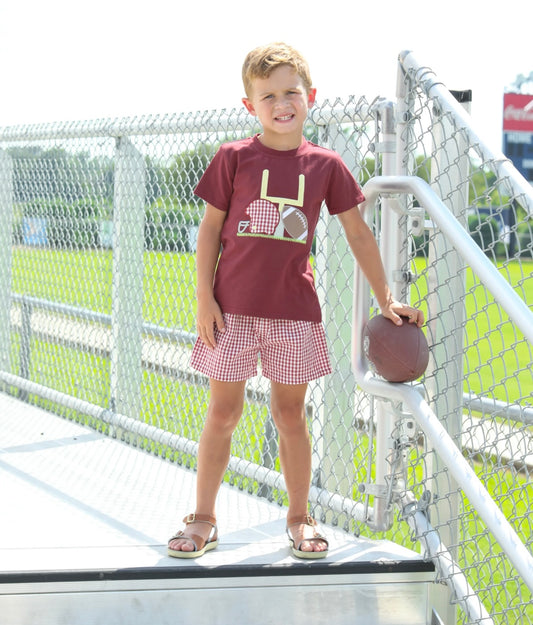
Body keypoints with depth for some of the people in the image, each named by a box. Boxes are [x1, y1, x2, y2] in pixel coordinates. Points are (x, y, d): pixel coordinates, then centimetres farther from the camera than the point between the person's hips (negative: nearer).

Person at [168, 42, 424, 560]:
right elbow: (210, 229, 2)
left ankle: (299, 517, 22)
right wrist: (204, 297, -5)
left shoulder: (325, 165, 3)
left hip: (294, 309, 1)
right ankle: (203, 519, 15)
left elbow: (358, 234, 10)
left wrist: (385, 299, 10)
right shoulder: (233, 158, -1)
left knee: (290, 413, 9)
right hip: (233, 307, -1)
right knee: (222, 412, 4)